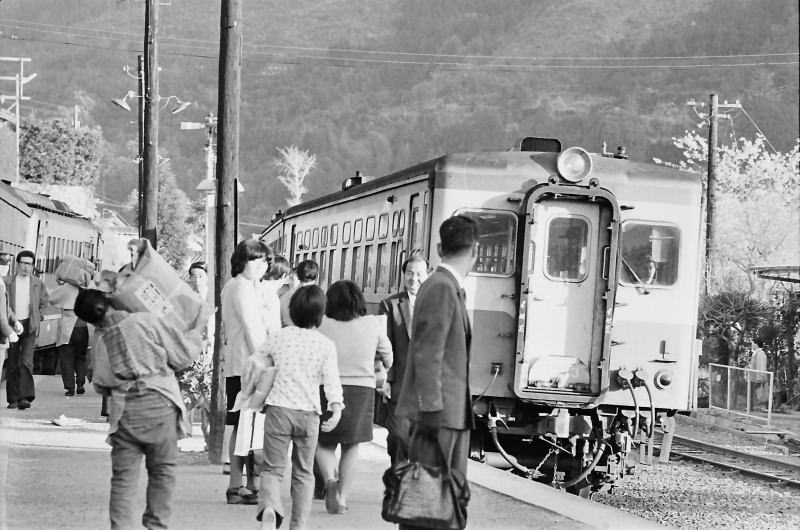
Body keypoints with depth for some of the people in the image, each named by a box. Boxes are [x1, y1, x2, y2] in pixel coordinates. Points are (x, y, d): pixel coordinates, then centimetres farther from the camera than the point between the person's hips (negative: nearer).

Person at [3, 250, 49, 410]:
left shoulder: (37, 284, 7)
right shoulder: (7, 282, 4)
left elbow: (45, 304, 17)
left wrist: (38, 317, 6)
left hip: (29, 326, -1)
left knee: (26, 361, -14)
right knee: (12, 364, 4)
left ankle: (25, 397, -19)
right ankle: (13, 399, 9)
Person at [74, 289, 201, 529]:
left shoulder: (99, 340, 5)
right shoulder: (145, 322, -8)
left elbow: (101, 385, 13)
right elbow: (182, 354, -4)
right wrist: (195, 335, 14)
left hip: (123, 410, 3)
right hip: (158, 402, -3)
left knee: (123, 475, 8)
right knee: (163, 470, 11)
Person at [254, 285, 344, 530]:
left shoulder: (277, 337, 4)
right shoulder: (326, 345, 0)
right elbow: (331, 378, -11)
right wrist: (336, 406, -17)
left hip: (278, 409, 0)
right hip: (309, 413, 0)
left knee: (273, 468, 1)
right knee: (303, 472, 14)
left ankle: (269, 506, -28)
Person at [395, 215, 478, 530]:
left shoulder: (450, 288, 16)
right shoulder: (441, 289, -14)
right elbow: (428, 356, -19)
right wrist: (431, 410, -22)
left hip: (454, 413, 10)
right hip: (438, 413, -10)